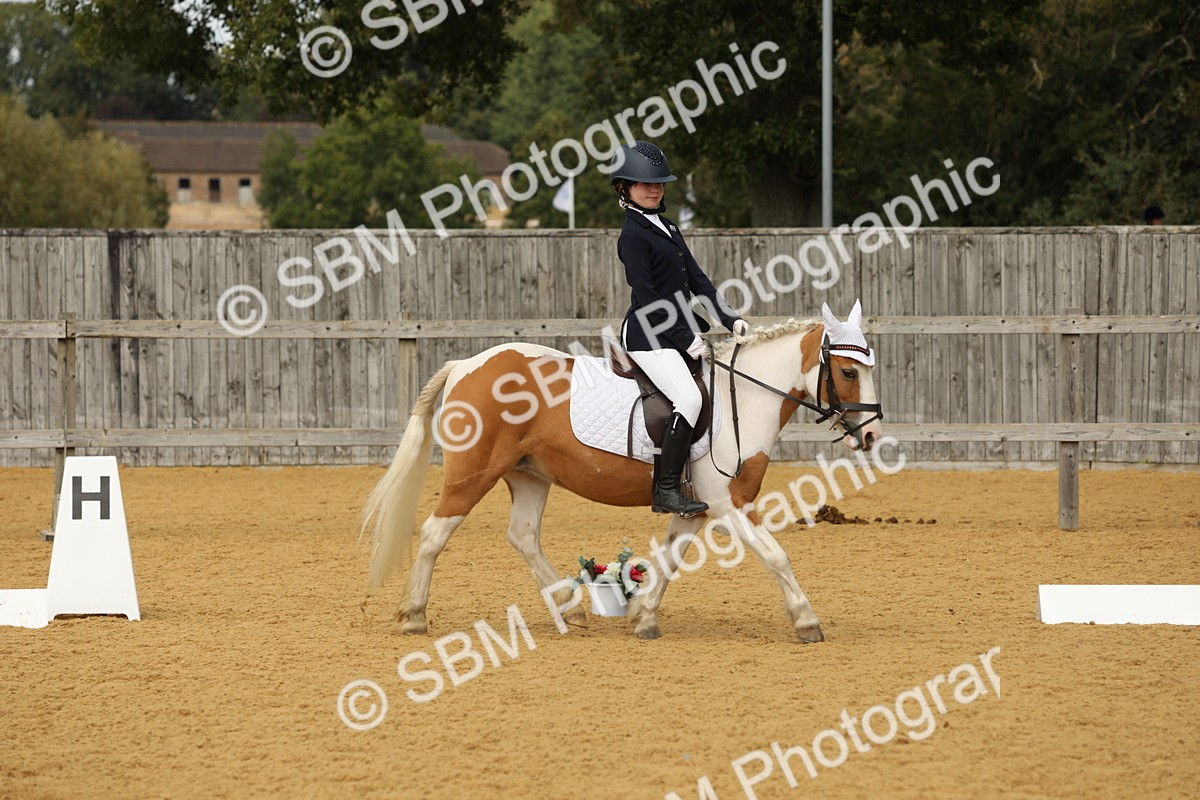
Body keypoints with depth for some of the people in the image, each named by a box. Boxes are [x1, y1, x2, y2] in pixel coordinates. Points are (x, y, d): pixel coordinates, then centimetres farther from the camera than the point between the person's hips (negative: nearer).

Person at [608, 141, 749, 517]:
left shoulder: (666, 228, 17)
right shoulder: (633, 235, -10)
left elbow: (696, 278, 16)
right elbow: (645, 297, -15)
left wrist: (730, 318, 5)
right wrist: (685, 339, -17)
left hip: (680, 332, 10)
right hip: (649, 336, -10)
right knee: (689, 398, -26)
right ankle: (667, 491, -25)